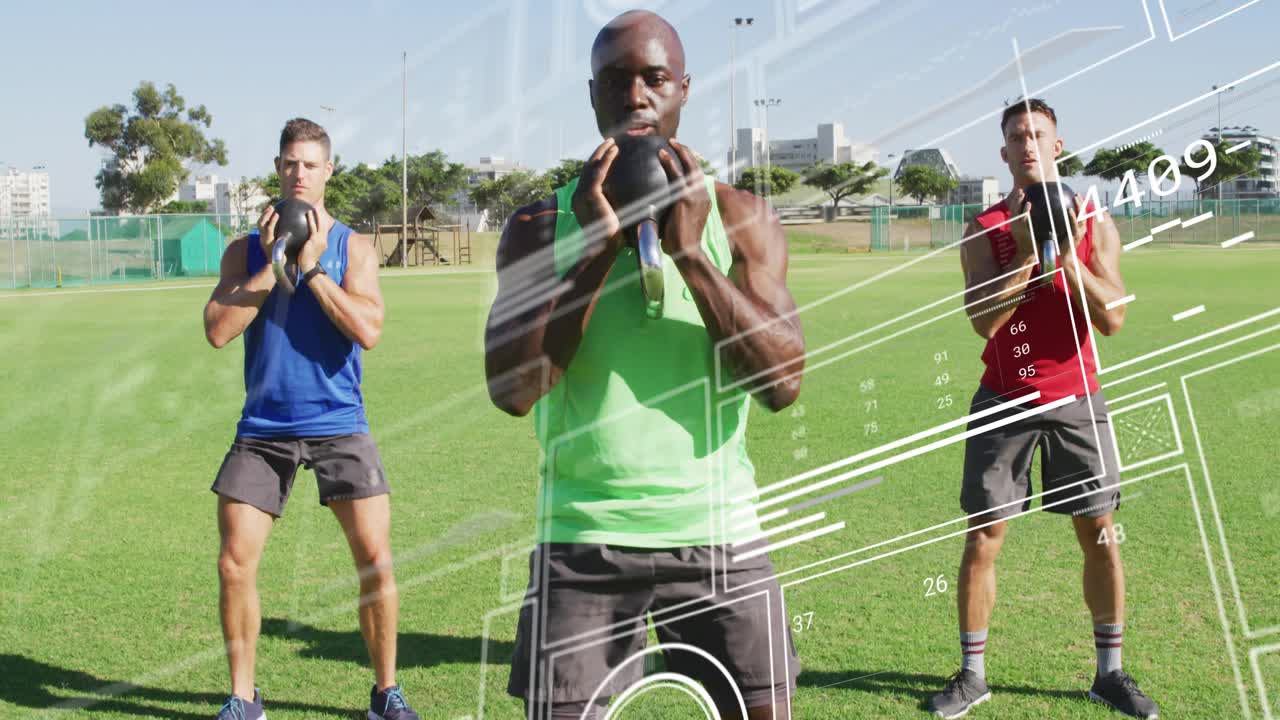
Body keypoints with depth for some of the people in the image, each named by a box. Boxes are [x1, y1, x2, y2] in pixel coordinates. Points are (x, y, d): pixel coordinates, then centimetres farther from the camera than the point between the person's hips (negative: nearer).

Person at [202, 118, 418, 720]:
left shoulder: (353, 247, 3)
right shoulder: (245, 250, 7)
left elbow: (368, 331, -11)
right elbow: (218, 330, -7)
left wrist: (312, 267, -12)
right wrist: (271, 265, -11)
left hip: (337, 424, -1)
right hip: (263, 428, 2)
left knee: (376, 561, -5)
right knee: (235, 564, -1)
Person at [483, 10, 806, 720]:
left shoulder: (742, 218, 4)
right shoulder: (541, 224, 2)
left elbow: (784, 382, -7)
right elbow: (512, 389, -10)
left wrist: (691, 253, -16)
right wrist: (598, 247, -15)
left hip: (720, 534, 1)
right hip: (583, 539, -1)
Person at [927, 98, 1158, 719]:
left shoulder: (1093, 224, 2)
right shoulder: (984, 230, -1)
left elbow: (1113, 318, -7)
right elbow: (983, 321, -13)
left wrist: (1066, 255, -17)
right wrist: (1027, 250, -19)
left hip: (1076, 401, 1)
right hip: (1004, 403, -1)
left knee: (1101, 536, 5)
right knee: (982, 538, 0)